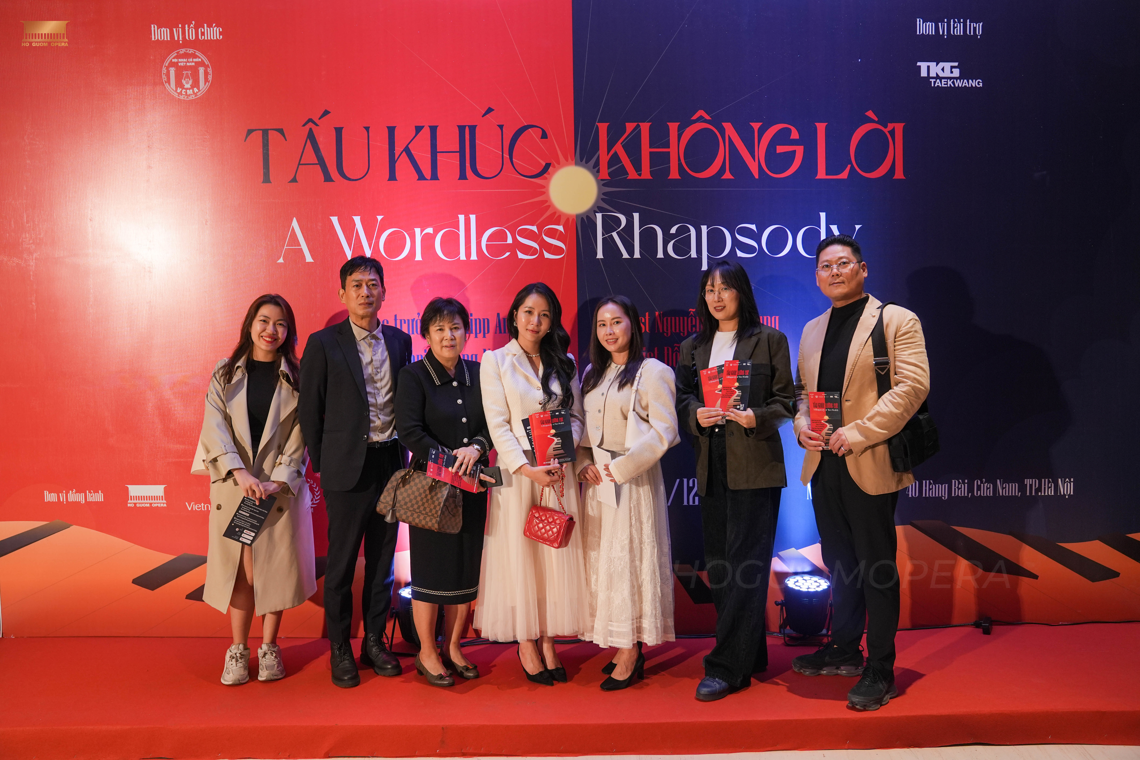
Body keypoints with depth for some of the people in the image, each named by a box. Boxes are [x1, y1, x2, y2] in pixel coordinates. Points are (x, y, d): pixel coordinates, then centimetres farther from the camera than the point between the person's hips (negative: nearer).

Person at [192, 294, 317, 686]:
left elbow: (300, 436, -2)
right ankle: (237, 649, 16)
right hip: (234, 487, 0)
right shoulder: (225, 374, 5)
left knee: (276, 567, 4)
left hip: (282, 488, 0)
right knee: (240, 570, 2)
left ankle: (269, 647, 18)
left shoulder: (296, 378, 3)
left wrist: (277, 481, -13)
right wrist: (241, 473, -17)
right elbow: (216, 429, -4)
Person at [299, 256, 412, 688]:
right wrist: (321, 465, 0)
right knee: (341, 562, 5)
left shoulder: (399, 341, 8)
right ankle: (340, 650, 19)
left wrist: (402, 455, 8)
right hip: (348, 467, -4)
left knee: (382, 558, 12)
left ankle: (374, 642, 25)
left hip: (391, 462, 4)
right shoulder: (323, 344, -3)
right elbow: (310, 410, 0)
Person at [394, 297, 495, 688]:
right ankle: (427, 653, 18)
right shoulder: (413, 376, -4)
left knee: (466, 566, 10)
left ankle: (453, 647, 25)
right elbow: (409, 430, -13)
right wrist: (449, 460, -20)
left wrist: (476, 448, -16)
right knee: (431, 566, 3)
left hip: (472, 486, 4)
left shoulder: (478, 373, 8)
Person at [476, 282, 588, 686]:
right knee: (519, 554, 2)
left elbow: (576, 417, 7)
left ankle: (548, 640, 16)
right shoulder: (495, 361, 2)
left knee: (557, 553, 4)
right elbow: (497, 423, -6)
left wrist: (561, 459, -10)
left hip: (558, 472, 3)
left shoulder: (564, 364, 12)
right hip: (516, 471, -3)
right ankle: (526, 644, 14)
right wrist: (528, 468, -16)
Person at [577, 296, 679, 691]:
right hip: (597, 481, 7)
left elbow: (663, 431, -13)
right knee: (601, 560, 8)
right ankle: (623, 648, 19)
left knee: (629, 558, -3)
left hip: (634, 480, -6)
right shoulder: (592, 374, 14)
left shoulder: (652, 372, -6)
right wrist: (584, 464, -1)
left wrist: (620, 467, -16)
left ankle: (630, 654, 7)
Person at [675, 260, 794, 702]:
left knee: (744, 565, -7)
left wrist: (756, 417, -17)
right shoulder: (692, 347, 15)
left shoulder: (769, 341, 3)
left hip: (755, 466, -5)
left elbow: (785, 401, 1)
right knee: (719, 566, 8)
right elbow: (682, 400, 13)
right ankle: (751, 655, 23)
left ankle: (727, 667, -2)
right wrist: (696, 415, -9)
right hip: (711, 467, 5)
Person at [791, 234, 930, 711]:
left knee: (877, 568, 1)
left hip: (870, 465, -6)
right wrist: (801, 425, -1)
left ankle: (879, 671, 13)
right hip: (823, 463, 6)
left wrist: (858, 432, -20)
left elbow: (913, 385, -13)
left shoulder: (897, 320, -3)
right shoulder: (812, 330, 16)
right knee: (839, 563, 17)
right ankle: (845, 650, 32)